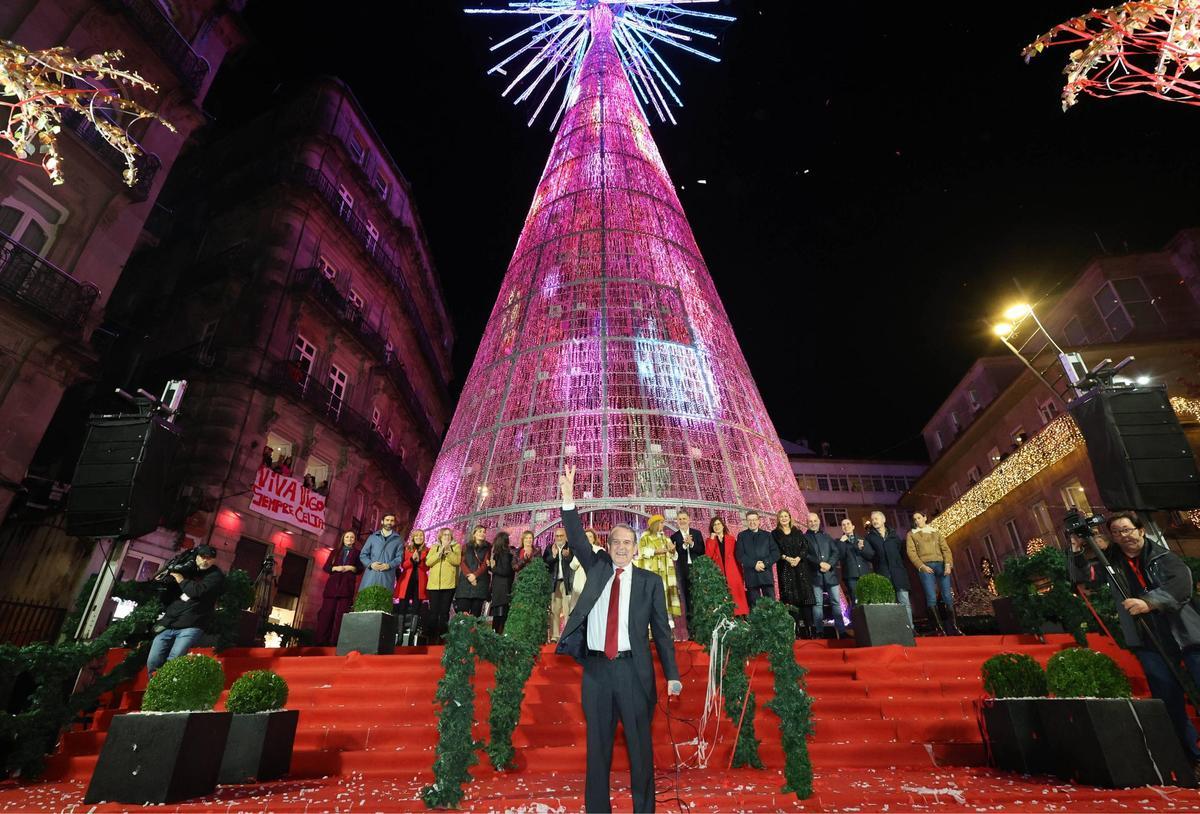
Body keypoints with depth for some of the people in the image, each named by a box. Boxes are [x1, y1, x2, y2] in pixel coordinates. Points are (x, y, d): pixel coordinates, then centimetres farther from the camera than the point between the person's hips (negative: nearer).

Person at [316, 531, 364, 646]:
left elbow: (360, 569, 8)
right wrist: (335, 568, -7)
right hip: (333, 583, 2)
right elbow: (325, 567, 11)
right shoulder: (335, 552, 20)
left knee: (341, 613, -9)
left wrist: (351, 568, -10)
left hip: (347, 585, -2)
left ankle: (335, 641, -10)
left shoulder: (357, 553, 15)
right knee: (327, 611, -5)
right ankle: (322, 640, -2)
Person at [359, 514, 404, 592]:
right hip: (370, 575, 1)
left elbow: (399, 557, 4)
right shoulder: (372, 537, 15)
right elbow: (363, 554, 12)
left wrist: (389, 565, -14)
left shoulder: (398, 539, 11)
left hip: (387, 577, -1)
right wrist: (370, 564, -7)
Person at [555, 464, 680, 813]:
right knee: (597, 745, 13)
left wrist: (672, 675, -1)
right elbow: (577, 539, -5)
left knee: (640, 744, 9)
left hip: (633, 670, -2)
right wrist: (568, 499, -18)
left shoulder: (650, 582, 2)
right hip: (596, 669, 2)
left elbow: (662, 630, 3)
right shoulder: (597, 567, 7)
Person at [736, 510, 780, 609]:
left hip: (766, 574, 1)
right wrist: (754, 564, -11)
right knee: (754, 606, 0)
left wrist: (765, 563, -9)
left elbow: (775, 553, 6)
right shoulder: (742, 536, 9)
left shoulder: (767, 535, 14)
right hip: (751, 576, -1)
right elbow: (739, 555, 0)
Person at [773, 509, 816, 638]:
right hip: (785, 569, -2)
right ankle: (794, 631, -4)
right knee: (791, 599, -5)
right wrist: (786, 558, -15)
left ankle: (810, 629, 0)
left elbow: (805, 547, 5)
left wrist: (798, 558, -11)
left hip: (800, 567, 2)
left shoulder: (797, 532, 14)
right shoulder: (775, 533, 7)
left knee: (805, 598, -3)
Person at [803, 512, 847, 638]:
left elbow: (837, 551, 7)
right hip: (815, 575, -2)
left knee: (836, 602, 2)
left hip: (831, 573, 3)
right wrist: (820, 563, -15)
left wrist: (829, 564, -10)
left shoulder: (827, 536, 16)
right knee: (818, 603, -1)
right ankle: (819, 632, 1)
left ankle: (841, 631, 6)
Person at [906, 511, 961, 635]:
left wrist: (948, 563, -5)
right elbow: (911, 552, 3)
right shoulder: (911, 534, 14)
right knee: (931, 598, -10)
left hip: (941, 565, 2)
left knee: (948, 596, -5)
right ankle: (940, 628, -10)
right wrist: (922, 566, -10)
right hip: (925, 566, -2)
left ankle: (952, 626, 1)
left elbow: (945, 548, 11)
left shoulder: (935, 531, 20)